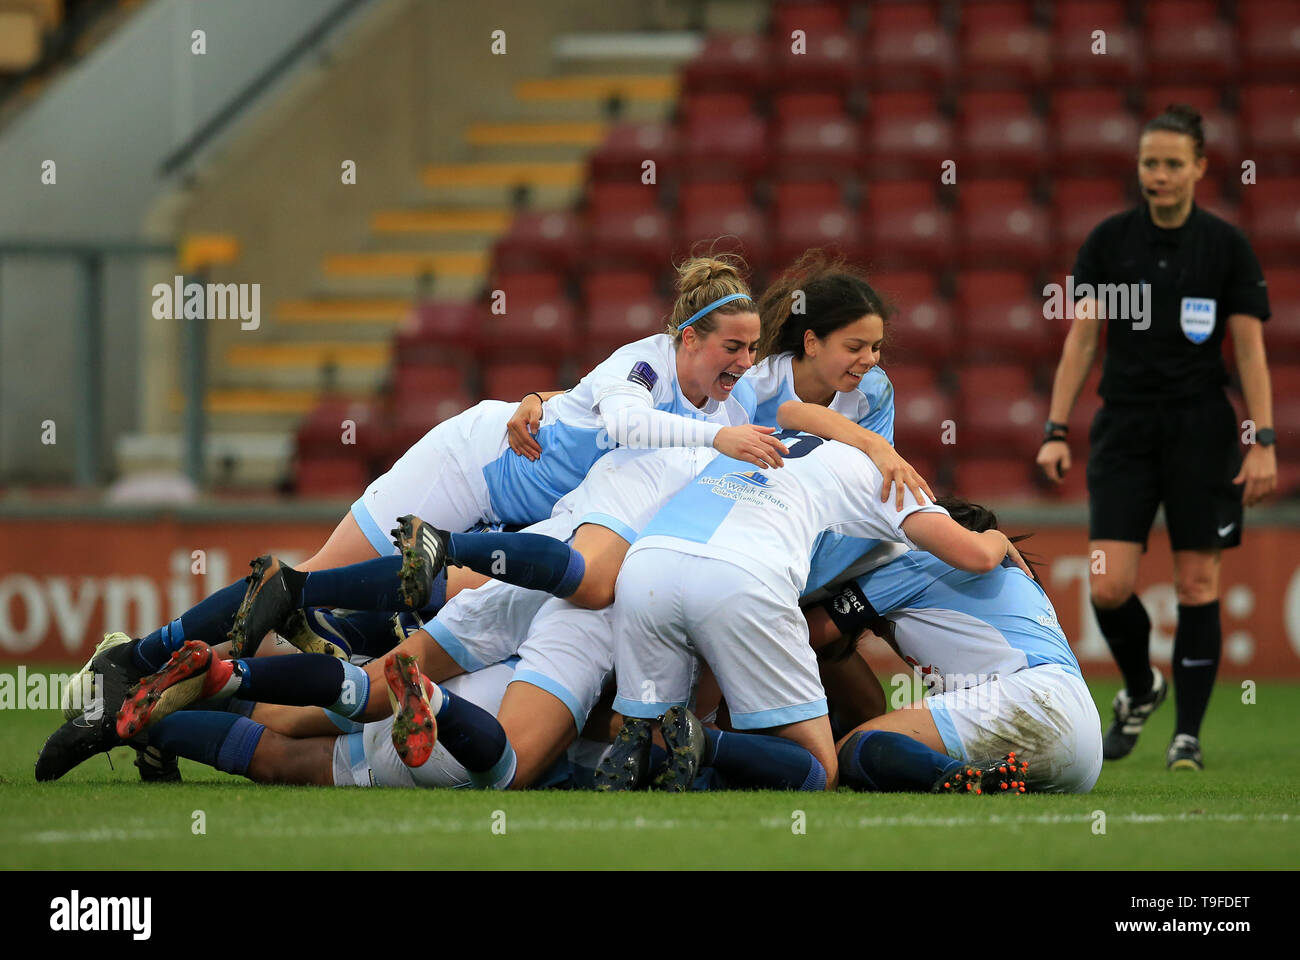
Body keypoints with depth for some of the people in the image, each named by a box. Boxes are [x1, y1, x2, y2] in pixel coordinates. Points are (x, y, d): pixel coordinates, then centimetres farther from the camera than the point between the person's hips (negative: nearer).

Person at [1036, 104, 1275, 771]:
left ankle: (1188, 733, 8)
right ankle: (1140, 689, 20)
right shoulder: (1109, 240, 3)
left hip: (1201, 430, -1)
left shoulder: (1227, 247, 0)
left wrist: (1263, 441, -8)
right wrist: (1057, 430, -4)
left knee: (1198, 583, -2)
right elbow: (1081, 337, 3)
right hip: (1123, 428, 1)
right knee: (1108, 587, -8)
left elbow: (1250, 349, 0)